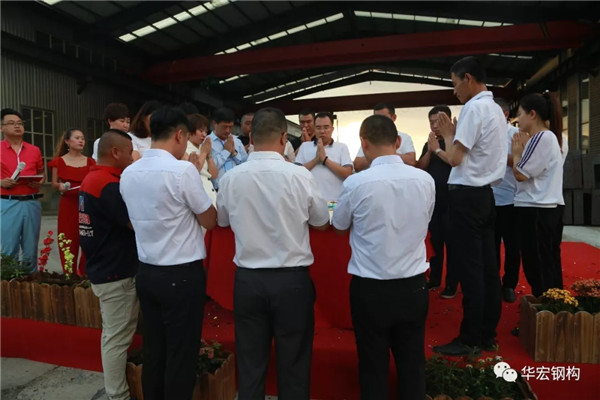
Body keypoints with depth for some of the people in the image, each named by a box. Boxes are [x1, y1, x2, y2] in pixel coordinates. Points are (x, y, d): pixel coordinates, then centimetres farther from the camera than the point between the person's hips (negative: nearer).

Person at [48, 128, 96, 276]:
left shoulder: (90, 162, 7)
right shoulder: (59, 161, 3)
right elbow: (54, 183, 6)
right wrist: (60, 186, -14)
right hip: (67, 205, -1)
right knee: (69, 241, 1)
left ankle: (85, 273, 12)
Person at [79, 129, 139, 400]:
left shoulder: (91, 179, 9)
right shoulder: (109, 185, -22)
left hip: (103, 269, 10)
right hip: (116, 274, -10)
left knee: (114, 333, 20)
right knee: (117, 337, 2)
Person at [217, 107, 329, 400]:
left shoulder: (231, 178, -6)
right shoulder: (299, 175, -14)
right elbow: (322, 223, 2)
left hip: (247, 279, 2)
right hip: (292, 280, -2)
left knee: (250, 363, 17)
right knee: (293, 364, 15)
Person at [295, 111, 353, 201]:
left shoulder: (342, 147, 6)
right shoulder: (304, 146, 10)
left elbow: (347, 174, -6)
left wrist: (325, 159, -10)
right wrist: (316, 159, -10)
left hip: (335, 201, -1)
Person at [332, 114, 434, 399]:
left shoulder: (356, 183, -15)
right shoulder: (425, 180, -6)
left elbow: (339, 226, 3)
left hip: (370, 287, -3)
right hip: (414, 285, 3)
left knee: (373, 365, 15)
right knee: (412, 363, 18)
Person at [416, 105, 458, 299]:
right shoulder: (429, 144, 15)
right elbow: (420, 168, 6)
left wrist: (437, 149, -14)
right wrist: (429, 150, -7)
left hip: (450, 201, -5)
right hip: (432, 200, 6)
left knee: (451, 243, -1)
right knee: (434, 242, 12)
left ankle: (452, 284, 8)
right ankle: (434, 279, 22)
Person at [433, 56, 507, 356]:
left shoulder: (473, 108, -13)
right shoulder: (495, 109, 17)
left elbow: (455, 158, -17)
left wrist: (448, 135, 0)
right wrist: (455, 134, 15)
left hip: (466, 196, -10)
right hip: (485, 194, 10)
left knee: (468, 268, -3)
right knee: (486, 266, 12)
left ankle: (470, 340, 7)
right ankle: (487, 334, 22)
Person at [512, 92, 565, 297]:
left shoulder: (541, 138, -14)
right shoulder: (550, 137, 17)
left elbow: (520, 174, -14)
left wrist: (516, 152, 1)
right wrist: (522, 150, 9)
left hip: (535, 211, -10)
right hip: (548, 209, 10)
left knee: (537, 269, -2)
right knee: (549, 266, 14)